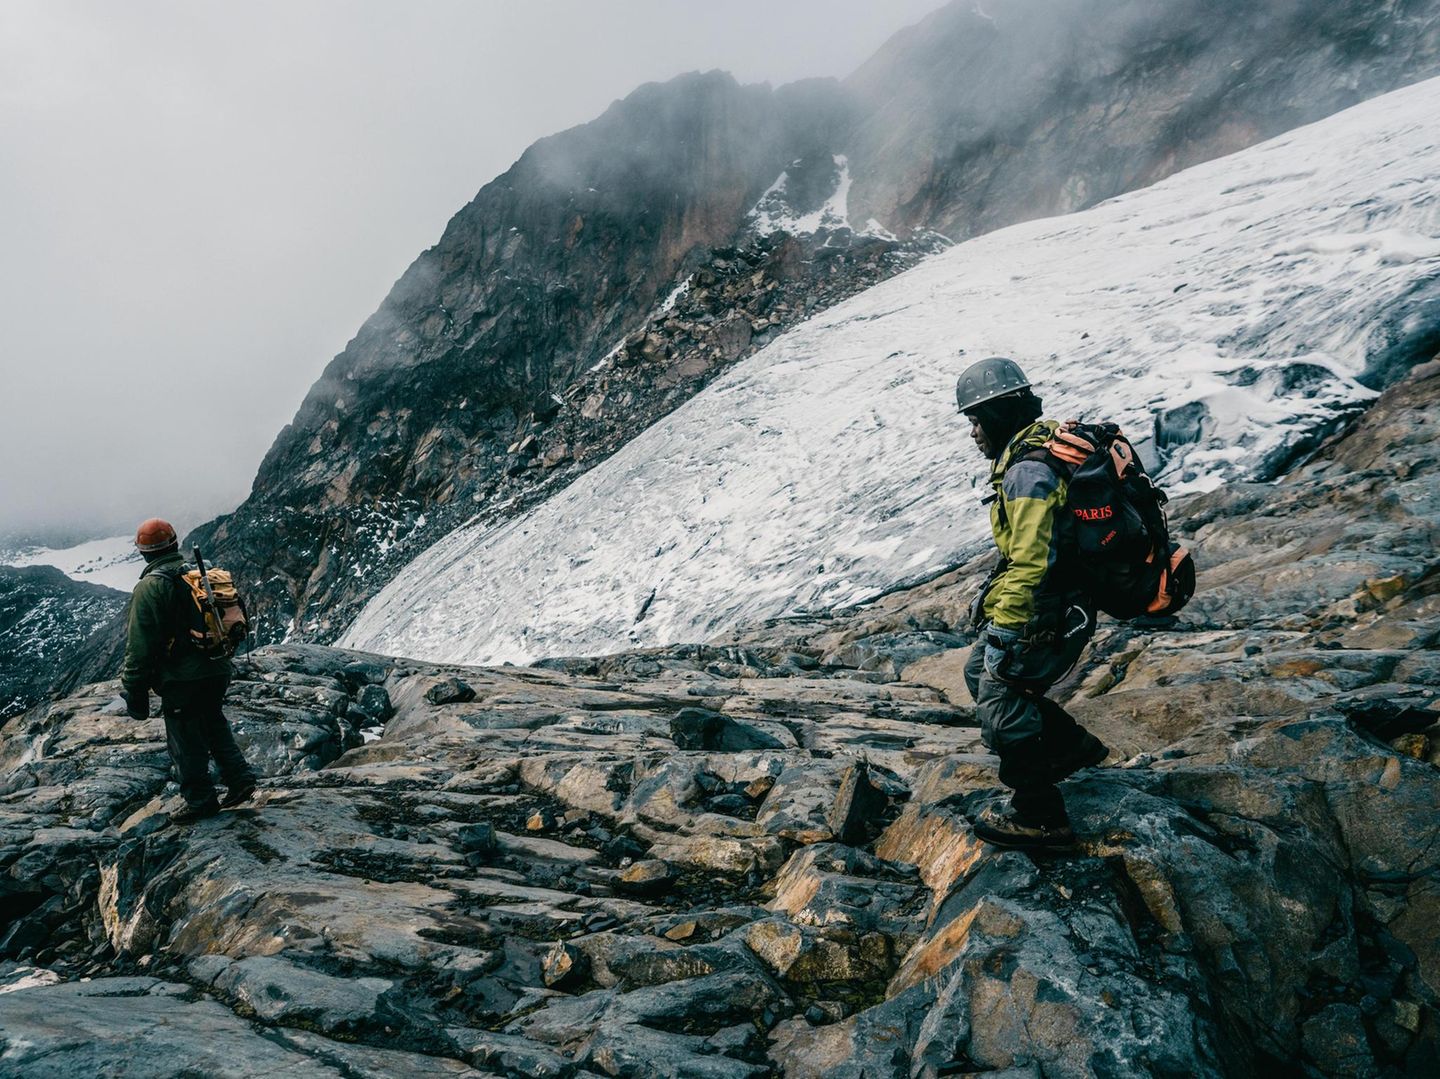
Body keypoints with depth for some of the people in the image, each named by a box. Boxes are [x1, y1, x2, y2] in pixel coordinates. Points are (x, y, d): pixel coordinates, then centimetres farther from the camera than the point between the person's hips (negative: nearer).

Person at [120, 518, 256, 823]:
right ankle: (240, 778, 19)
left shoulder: (149, 587, -14)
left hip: (181, 680, -7)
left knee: (186, 741, 7)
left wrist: (134, 691, -8)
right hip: (217, 672, 7)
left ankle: (201, 801, 17)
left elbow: (139, 645, -15)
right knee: (214, 723, 24)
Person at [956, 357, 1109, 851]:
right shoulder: (1043, 447, 9)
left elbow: (1029, 566, -28)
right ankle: (1072, 745, 34)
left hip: (1048, 615, -10)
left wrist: (1002, 634, -24)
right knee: (980, 673, 20)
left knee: (999, 704, -4)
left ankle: (1039, 818, 8)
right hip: (1053, 601, 10)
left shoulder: (1027, 474, -24)